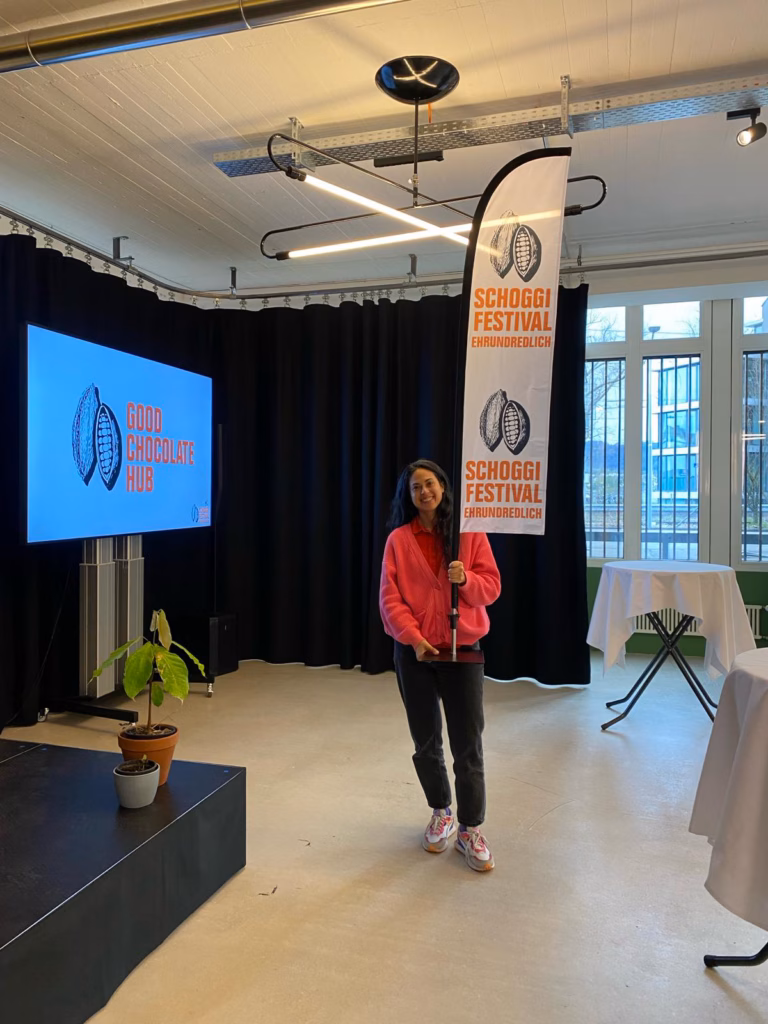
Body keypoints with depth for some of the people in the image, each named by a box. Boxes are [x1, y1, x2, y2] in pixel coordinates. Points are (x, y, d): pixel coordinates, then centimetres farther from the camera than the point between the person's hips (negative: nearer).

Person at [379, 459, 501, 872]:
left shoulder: (471, 534, -1)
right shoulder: (398, 540, 0)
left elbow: (492, 587, -1)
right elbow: (389, 598, -5)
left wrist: (465, 578, -21)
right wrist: (414, 638, -18)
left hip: (462, 650, -1)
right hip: (413, 652, 1)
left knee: (468, 744, 2)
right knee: (425, 742, 13)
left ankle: (470, 829, 18)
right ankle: (441, 813, 36)